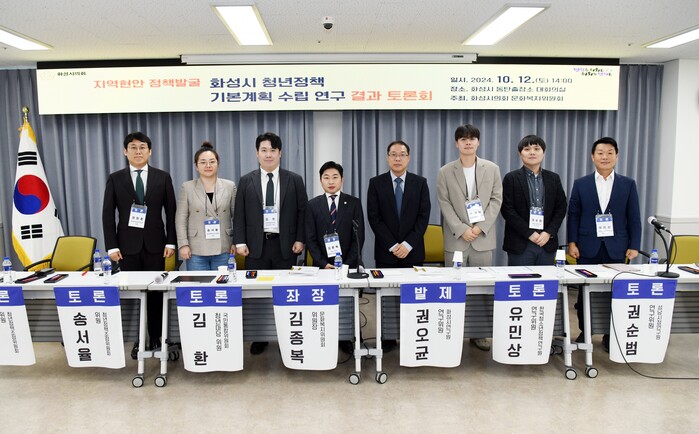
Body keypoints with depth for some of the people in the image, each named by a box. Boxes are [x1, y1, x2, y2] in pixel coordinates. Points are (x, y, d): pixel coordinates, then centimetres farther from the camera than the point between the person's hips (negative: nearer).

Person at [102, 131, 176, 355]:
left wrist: (171, 242, -3)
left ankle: (155, 338, 16)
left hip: (154, 244, 0)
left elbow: (171, 212, 3)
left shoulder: (162, 177, 3)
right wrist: (112, 246, -5)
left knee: (155, 292, 4)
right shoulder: (115, 178, 4)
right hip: (128, 244, 0)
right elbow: (108, 214, 2)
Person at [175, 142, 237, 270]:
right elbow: (180, 219, 2)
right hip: (196, 251, -1)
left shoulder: (230, 186, 5)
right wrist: (183, 245, -5)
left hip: (223, 249, 1)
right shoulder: (187, 187, 3)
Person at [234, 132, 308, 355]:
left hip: (285, 245, 0)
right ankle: (259, 338, 18)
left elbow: (302, 211, 5)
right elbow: (239, 214, 5)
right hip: (256, 245, 1)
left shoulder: (294, 180, 5)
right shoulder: (246, 181, 7)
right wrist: (240, 242, -3)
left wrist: (300, 239, -3)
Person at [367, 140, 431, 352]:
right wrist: (392, 245, -10)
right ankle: (387, 339, 15)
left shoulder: (420, 183, 5)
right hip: (385, 251, 0)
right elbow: (373, 217, -3)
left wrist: (408, 244, -10)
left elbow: (424, 216, -1)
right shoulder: (376, 183, 3)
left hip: (412, 250, 1)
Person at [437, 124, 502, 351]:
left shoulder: (492, 169, 7)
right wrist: (462, 229, -11)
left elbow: (496, 200, 3)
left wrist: (480, 227, -8)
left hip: (483, 238, 1)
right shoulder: (445, 172, 3)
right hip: (456, 238, -1)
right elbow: (445, 204, -1)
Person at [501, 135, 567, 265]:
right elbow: (507, 209, -6)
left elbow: (561, 207, 9)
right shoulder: (511, 178, 0)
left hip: (547, 243, 3)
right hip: (520, 244, -3)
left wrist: (549, 233, -5)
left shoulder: (554, 178, 12)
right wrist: (529, 233, -11)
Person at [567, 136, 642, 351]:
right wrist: (572, 242, -4)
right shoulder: (580, 184, 5)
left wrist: (634, 246, -1)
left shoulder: (628, 184, 6)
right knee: (585, 291, 6)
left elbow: (634, 218, 5)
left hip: (616, 248, 0)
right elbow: (573, 215, 3)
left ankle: (610, 335, 17)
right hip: (588, 247, 0)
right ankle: (584, 332, 20)